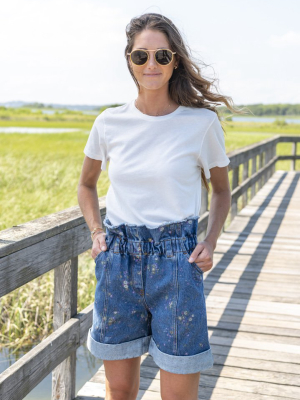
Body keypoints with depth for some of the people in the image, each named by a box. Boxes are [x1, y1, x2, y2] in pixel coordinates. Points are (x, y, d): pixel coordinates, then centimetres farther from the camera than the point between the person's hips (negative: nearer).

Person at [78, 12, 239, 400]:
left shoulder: (202, 122, -4)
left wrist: (210, 242, -5)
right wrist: (96, 231, 3)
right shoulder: (110, 122, 1)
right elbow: (86, 184, 18)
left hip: (176, 260, -2)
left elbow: (221, 190, 10)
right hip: (117, 259, 2)